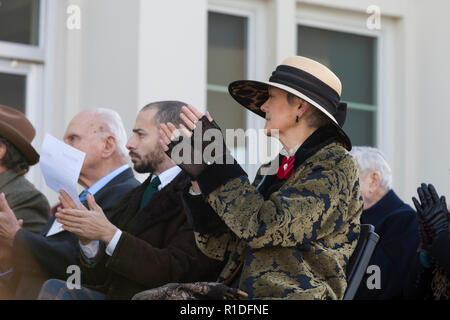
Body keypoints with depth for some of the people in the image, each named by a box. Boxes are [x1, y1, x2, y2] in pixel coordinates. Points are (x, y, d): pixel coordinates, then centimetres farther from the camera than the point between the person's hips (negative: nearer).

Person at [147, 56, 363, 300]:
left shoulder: (336, 165, -4)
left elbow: (265, 228, -18)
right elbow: (222, 247, 17)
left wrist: (218, 160, -12)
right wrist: (199, 175, 9)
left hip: (295, 294, -7)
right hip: (240, 293, 8)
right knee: (148, 298, -16)